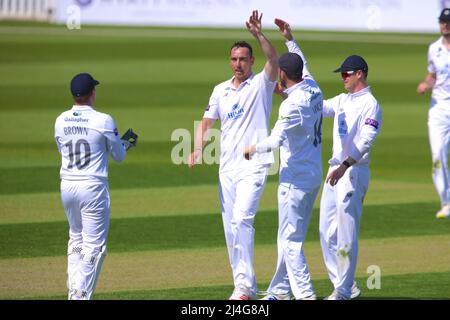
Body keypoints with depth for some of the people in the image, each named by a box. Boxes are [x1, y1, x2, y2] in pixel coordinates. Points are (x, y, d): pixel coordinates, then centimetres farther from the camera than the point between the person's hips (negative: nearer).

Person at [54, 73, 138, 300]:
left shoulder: (60, 121, 2)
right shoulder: (103, 121, -12)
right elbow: (119, 156, -1)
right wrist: (125, 143, 22)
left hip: (67, 186, 5)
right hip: (93, 187, -5)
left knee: (76, 238, 21)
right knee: (94, 244, 0)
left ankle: (73, 291, 17)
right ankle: (82, 295, -7)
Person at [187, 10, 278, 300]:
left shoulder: (261, 84, -2)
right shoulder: (221, 90, 14)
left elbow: (274, 61, -21)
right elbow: (207, 123, 13)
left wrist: (258, 34, -35)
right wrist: (198, 150, -5)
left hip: (254, 165, -6)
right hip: (227, 167, 6)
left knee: (242, 219, -20)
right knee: (231, 226, 7)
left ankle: (245, 286, -19)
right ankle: (243, 285, 15)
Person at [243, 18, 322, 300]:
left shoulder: (292, 104, -21)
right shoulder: (313, 89, 4)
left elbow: (276, 140, -27)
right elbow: (303, 65, 27)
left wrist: (253, 148, -10)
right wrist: (290, 39, 33)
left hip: (295, 178, -9)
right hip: (315, 175, 9)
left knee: (290, 240, -5)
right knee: (290, 237, 17)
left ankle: (305, 294, -10)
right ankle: (280, 291, 24)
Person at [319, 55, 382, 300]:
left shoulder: (370, 105, -11)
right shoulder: (342, 100, 15)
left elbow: (366, 141, -21)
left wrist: (345, 166, -32)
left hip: (354, 171, -9)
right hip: (335, 169, 9)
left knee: (346, 233, -8)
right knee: (327, 231, 9)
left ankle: (344, 291, -3)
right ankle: (343, 284, 17)